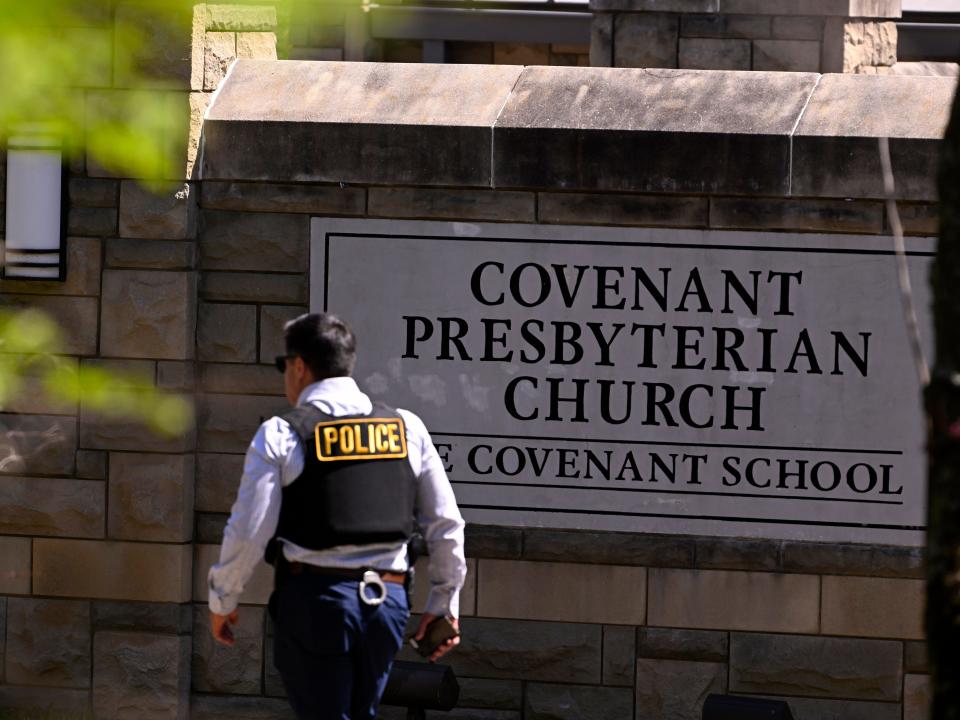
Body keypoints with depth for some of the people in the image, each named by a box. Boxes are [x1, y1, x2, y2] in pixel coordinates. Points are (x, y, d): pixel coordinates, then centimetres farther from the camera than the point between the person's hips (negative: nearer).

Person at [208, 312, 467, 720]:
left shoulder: (281, 436, -3)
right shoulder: (407, 429, 9)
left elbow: (248, 532, -6)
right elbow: (446, 525, 10)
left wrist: (222, 601, 9)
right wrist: (444, 602, 20)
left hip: (315, 597, -4)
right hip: (388, 601, 4)